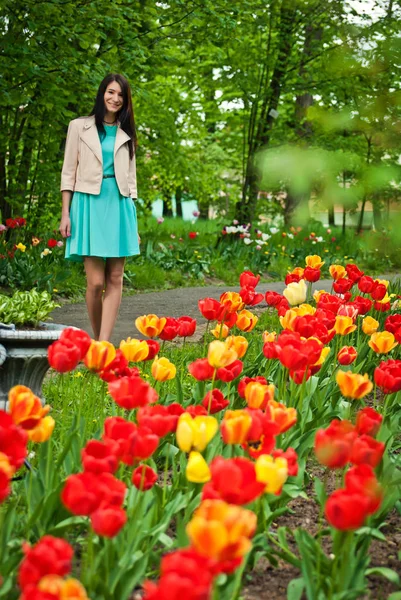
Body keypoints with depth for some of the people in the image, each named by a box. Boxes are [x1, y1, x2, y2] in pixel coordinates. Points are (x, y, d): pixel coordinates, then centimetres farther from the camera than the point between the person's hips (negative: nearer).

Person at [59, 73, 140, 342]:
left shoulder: (126, 134, 16)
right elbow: (69, 172, 3)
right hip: (90, 204, -3)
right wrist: (65, 214, -4)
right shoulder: (80, 127, 6)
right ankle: (97, 339, 7)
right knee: (96, 282, -10)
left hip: (119, 207, 3)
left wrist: (133, 219, 12)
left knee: (115, 280, -5)